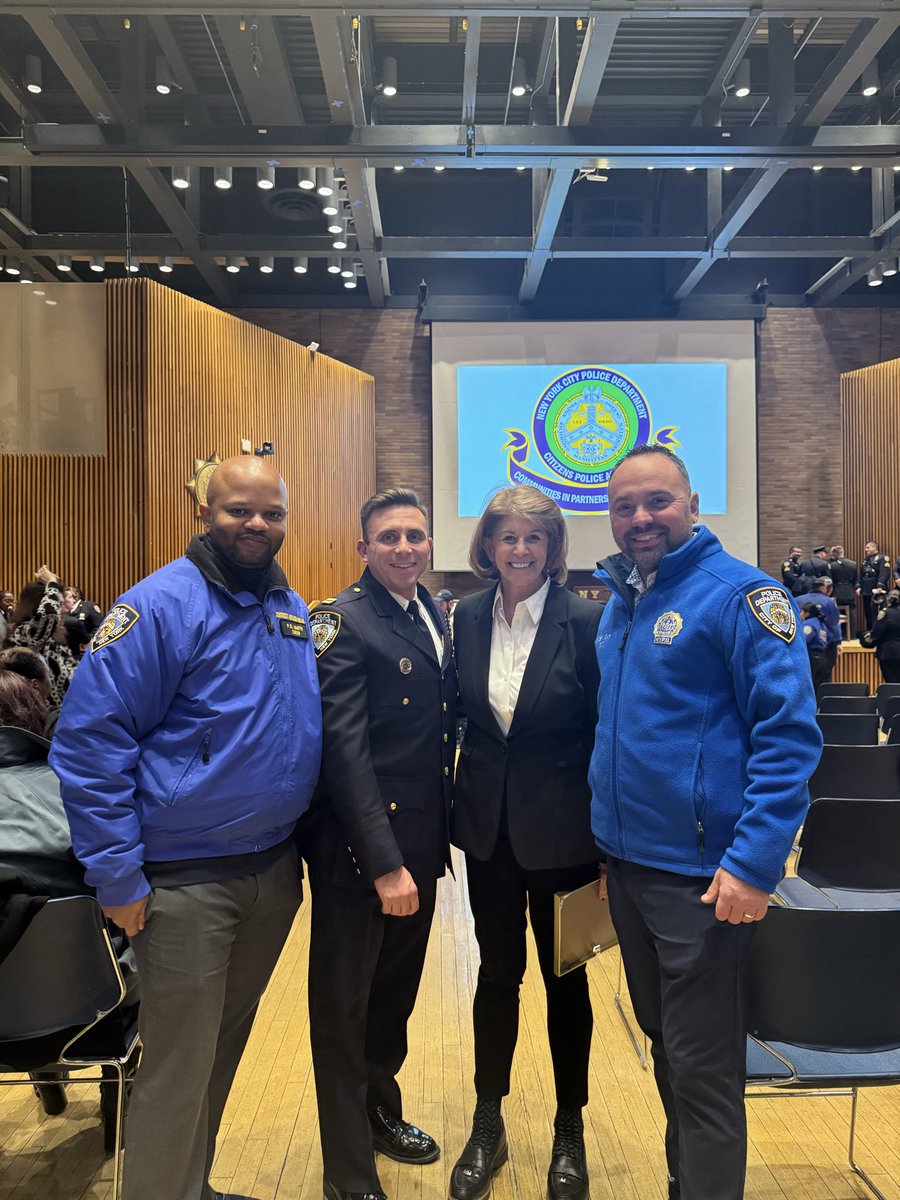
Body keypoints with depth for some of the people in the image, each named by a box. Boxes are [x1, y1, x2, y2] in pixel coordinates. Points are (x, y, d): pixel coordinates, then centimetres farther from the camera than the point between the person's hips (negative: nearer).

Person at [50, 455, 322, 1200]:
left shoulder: (293, 608, 5)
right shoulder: (162, 604, -16)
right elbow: (87, 738, -18)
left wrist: (301, 835, 9)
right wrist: (117, 875, -17)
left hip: (275, 869, 7)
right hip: (185, 880, -7)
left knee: (226, 1045, 23)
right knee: (179, 1067, 7)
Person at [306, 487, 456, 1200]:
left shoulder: (435, 616, 8)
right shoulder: (345, 621, -15)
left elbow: (442, 726, 11)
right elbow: (344, 748, -21)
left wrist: (439, 839, 7)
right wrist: (384, 862, -23)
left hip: (419, 844, 7)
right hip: (359, 850, -7)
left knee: (397, 993, 23)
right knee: (345, 1006, 11)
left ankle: (380, 1109, 46)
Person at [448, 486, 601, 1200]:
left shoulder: (586, 621, -12)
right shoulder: (467, 618, 0)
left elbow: (608, 734, -10)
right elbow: (458, 716, 6)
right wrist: (456, 814, 4)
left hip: (561, 830, -3)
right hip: (488, 826, 3)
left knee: (565, 976, 14)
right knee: (496, 973, 16)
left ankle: (570, 1132, 36)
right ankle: (488, 1126, 36)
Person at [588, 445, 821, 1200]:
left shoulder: (739, 592, -13)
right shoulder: (617, 602, 9)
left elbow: (790, 734, -17)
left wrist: (754, 862, -23)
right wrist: (611, 838, 15)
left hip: (702, 874, -7)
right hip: (626, 862, 8)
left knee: (703, 1069, 5)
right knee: (665, 1046, 23)